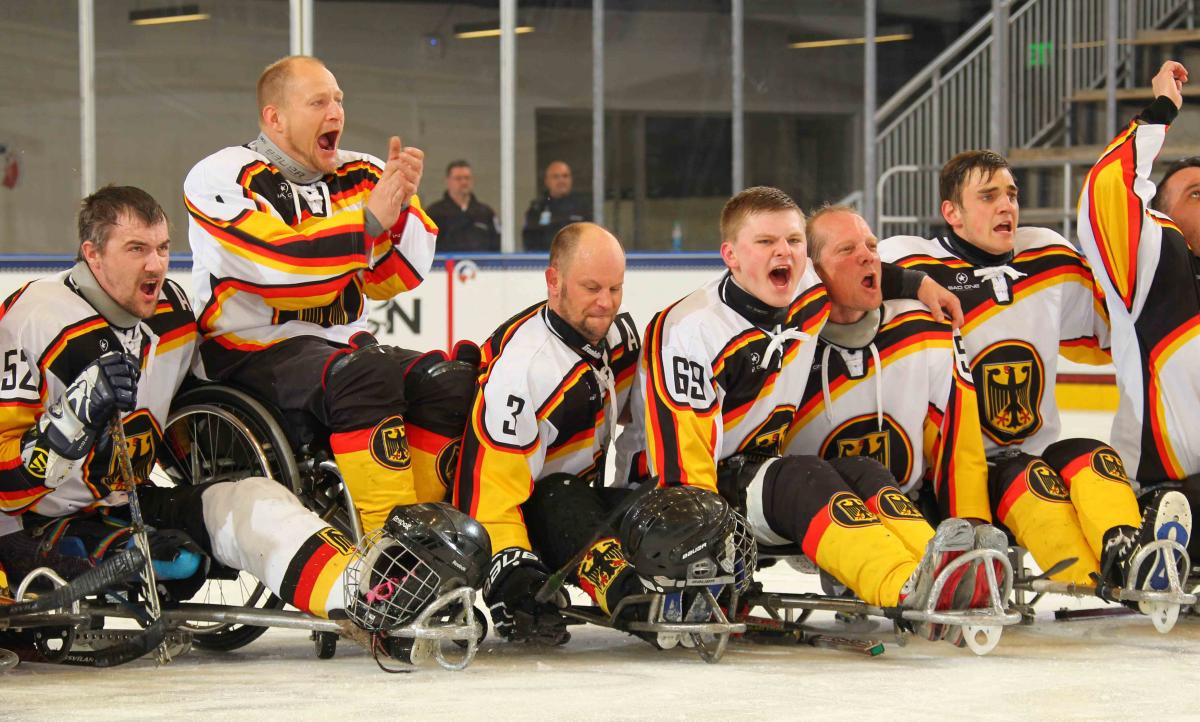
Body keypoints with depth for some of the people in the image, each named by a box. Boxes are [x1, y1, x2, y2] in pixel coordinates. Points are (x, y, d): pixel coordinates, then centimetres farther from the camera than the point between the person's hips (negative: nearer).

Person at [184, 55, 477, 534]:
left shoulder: (360, 177, 11)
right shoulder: (223, 177, -9)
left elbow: (391, 278, 4)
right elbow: (283, 274, -22)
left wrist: (401, 203, -11)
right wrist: (368, 219, -23)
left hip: (344, 344, 7)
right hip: (252, 352, -7)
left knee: (454, 382, -14)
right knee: (365, 378, -34)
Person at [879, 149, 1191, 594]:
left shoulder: (1050, 261, 13)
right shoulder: (912, 266, -3)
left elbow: (1111, 331, 22)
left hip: (1036, 451, 5)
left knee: (1093, 457, -24)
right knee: (1026, 477, -32)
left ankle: (1125, 557, -54)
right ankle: (1089, 583, -57)